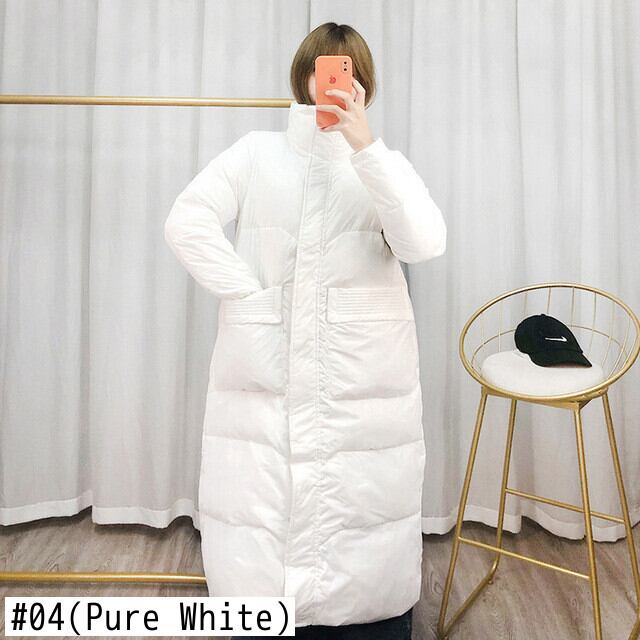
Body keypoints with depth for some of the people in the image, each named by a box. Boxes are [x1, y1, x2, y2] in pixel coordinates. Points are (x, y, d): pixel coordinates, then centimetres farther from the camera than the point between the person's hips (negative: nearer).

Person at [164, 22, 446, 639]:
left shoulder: (382, 163, 13)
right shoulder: (256, 153, 12)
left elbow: (425, 242, -7)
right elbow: (186, 222, -1)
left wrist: (364, 144, -14)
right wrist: (246, 294, -9)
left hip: (365, 378, 1)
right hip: (266, 374, 0)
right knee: (259, 505, 2)